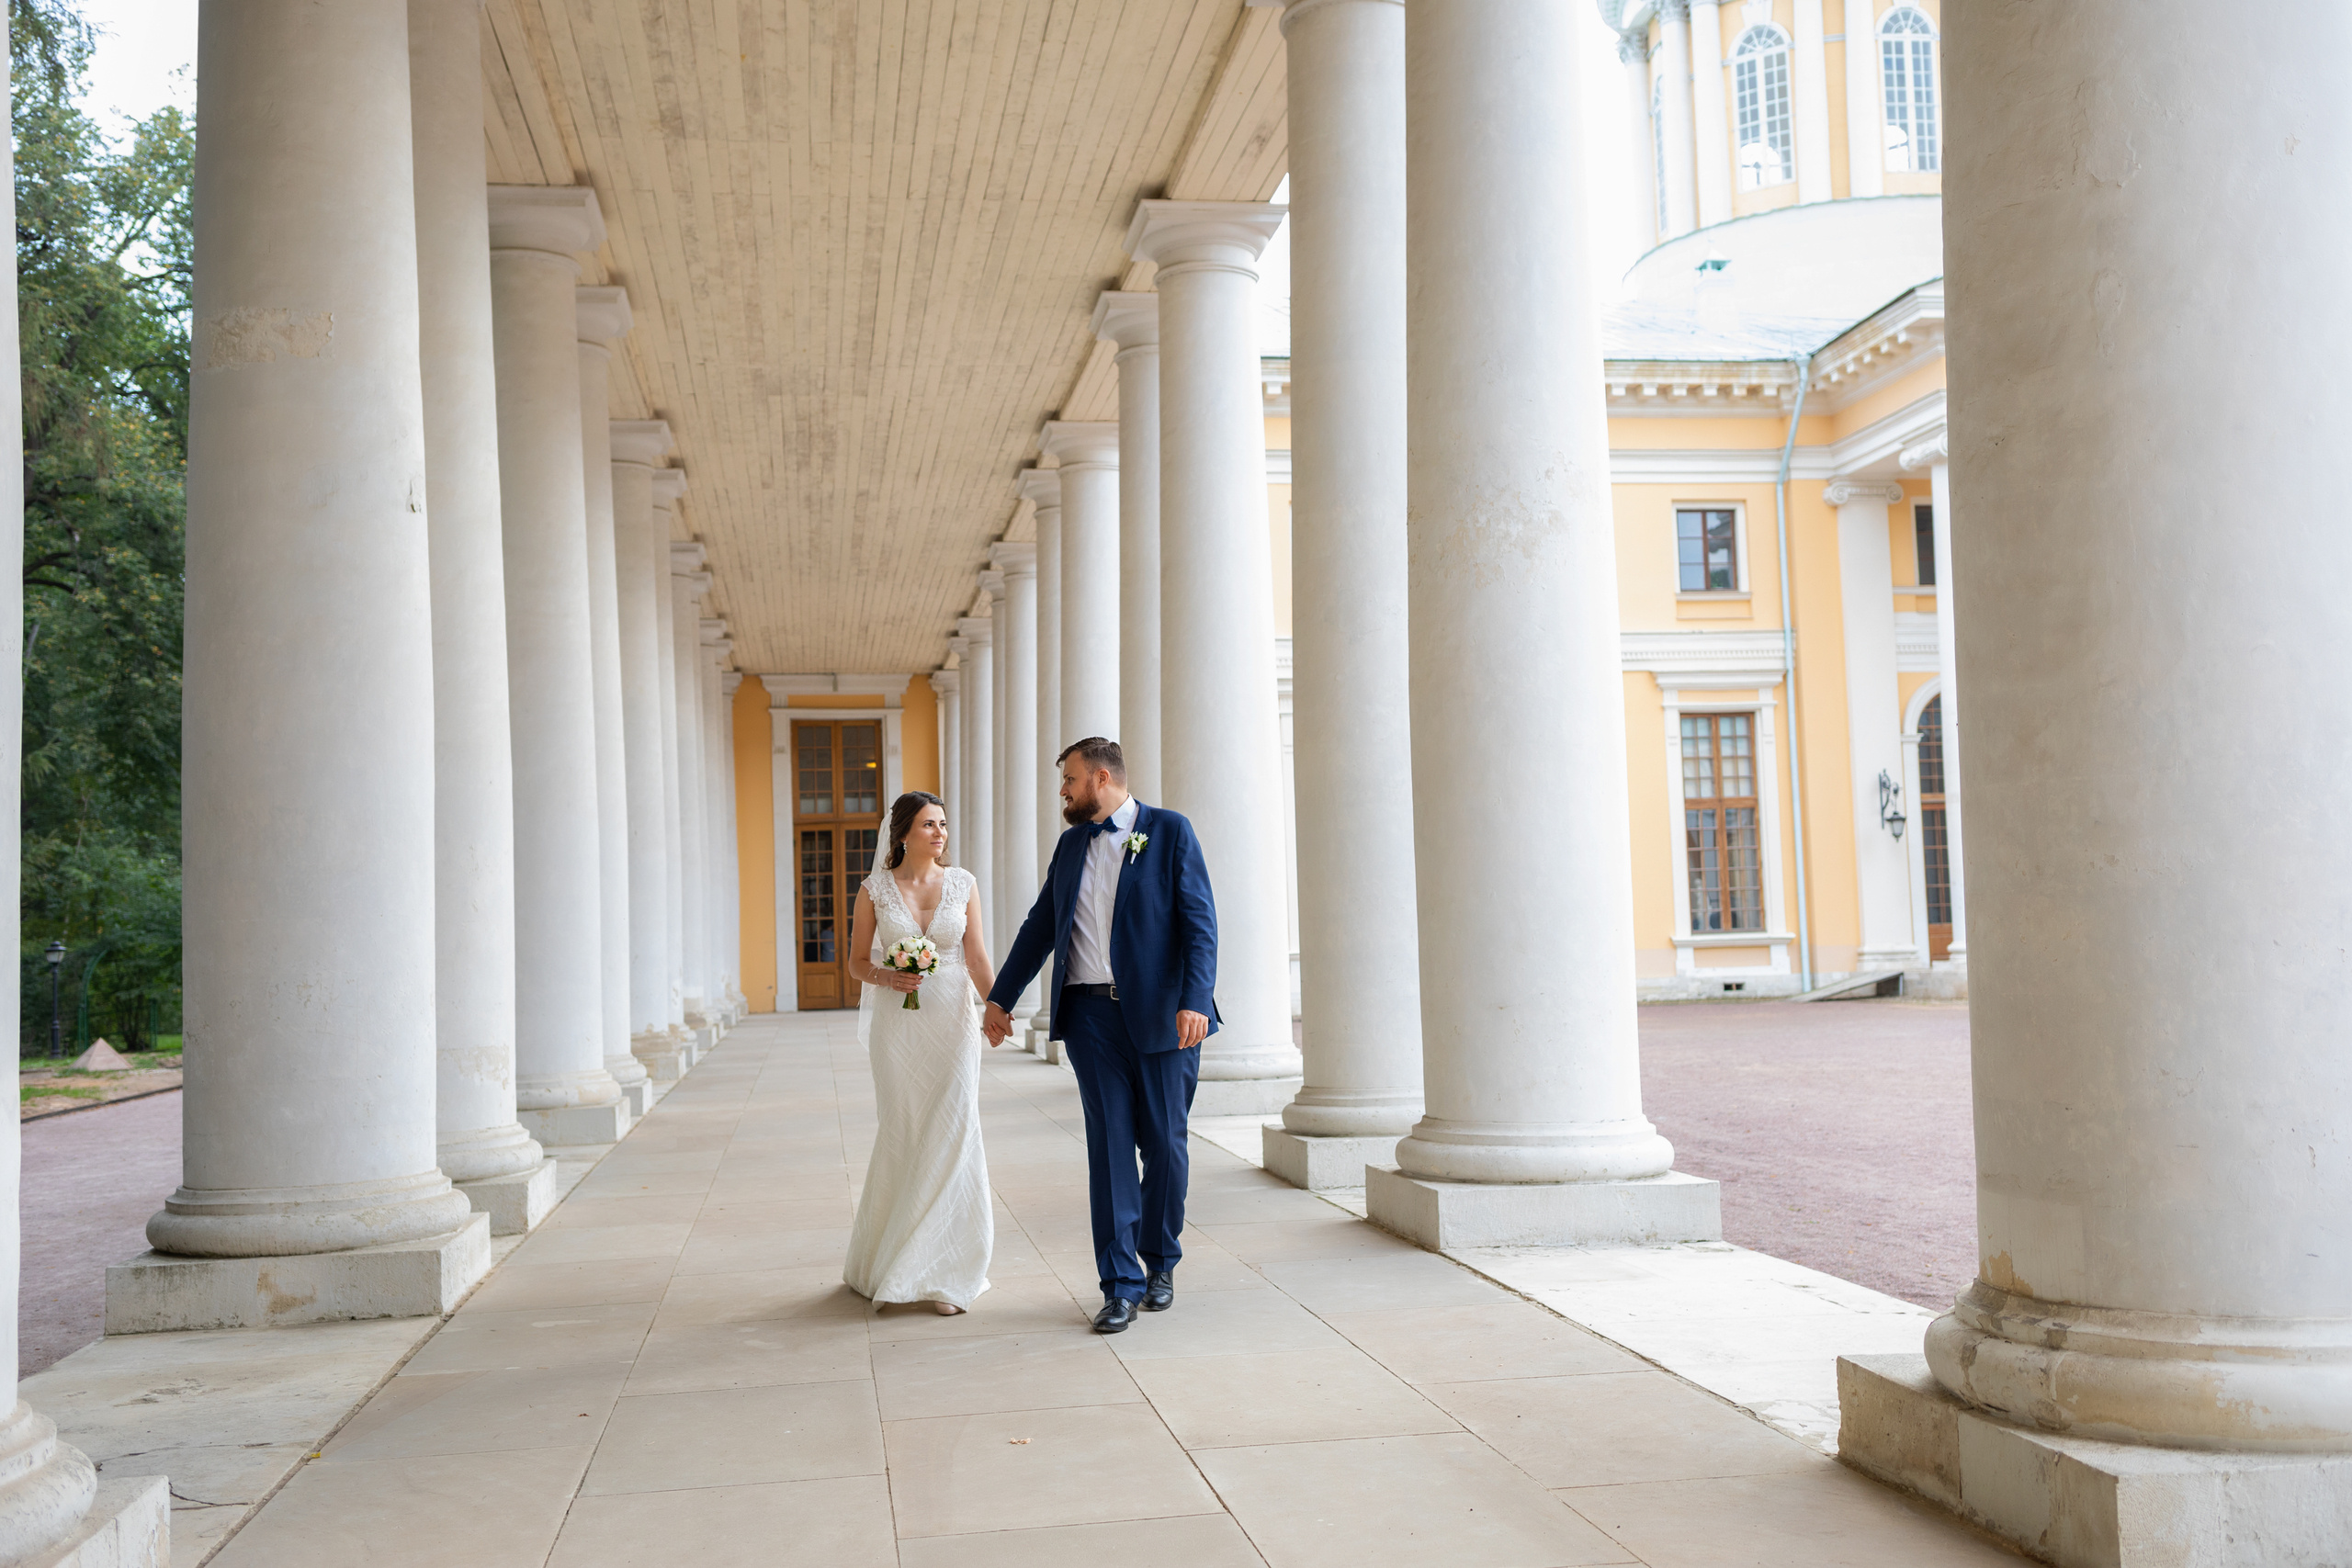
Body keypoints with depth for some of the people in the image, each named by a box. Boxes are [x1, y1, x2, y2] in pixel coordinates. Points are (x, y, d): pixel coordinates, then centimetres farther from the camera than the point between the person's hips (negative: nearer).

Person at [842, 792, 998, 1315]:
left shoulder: (963, 884, 3)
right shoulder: (875, 889, 0)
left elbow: (976, 956, 5)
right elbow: (858, 963, 6)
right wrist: (888, 978, -15)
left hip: (953, 1022, 1)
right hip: (897, 1023, 0)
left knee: (951, 1135, -6)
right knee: (900, 1136, 5)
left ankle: (942, 1272, 3)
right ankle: (886, 1260, 25)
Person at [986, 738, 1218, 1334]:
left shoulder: (1170, 831, 0)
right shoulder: (1071, 845, 15)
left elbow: (1199, 921, -7)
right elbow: (1040, 926, 20)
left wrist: (1195, 1000, -18)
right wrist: (1001, 997, 18)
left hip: (1161, 1014, -3)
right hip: (1092, 1015, 3)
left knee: (1164, 1143, 6)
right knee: (1109, 1145, -1)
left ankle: (1160, 1262, 25)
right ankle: (1122, 1284, 3)